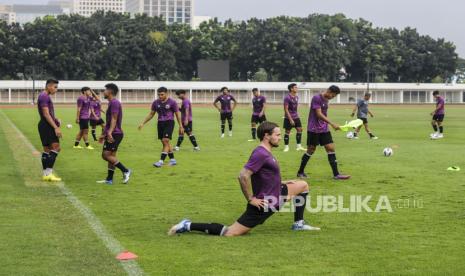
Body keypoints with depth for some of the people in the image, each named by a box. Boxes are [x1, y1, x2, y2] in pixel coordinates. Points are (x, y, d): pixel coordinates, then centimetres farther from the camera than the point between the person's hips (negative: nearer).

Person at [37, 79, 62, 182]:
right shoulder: (44, 96, -14)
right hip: (46, 125, -11)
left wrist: (54, 119, 14)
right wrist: (56, 127, -23)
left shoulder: (45, 96, 19)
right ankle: (49, 173, -16)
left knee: (47, 149, 11)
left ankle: (46, 174, 12)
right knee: (56, 147, -14)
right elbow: (46, 114, -21)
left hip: (45, 126, 11)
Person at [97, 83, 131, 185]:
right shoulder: (111, 103, 18)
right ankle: (109, 179, 11)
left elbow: (114, 119, -23)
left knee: (106, 155, -13)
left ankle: (125, 171, -11)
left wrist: (109, 132, -33)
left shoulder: (114, 103, -13)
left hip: (114, 134, -10)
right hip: (112, 134, 10)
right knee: (111, 155, 9)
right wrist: (103, 134, 29)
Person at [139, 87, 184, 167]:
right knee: (165, 142, 8)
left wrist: (181, 126, 2)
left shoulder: (172, 102, -5)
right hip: (160, 123, 5)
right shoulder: (156, 103, 5)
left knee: (165, 141, -15)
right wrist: (143, 123, 9)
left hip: (169, 123, -5)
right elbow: (151, 114, 14)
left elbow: (177, 114, 1)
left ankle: (161, 161, -17)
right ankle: (172, 160, 19)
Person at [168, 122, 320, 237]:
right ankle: (188, 226, -4)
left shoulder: (266, 153, 11)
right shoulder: (260, 154, -22)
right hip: (263, 203, -10)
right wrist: (250, 199, -21)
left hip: (273, 196, 10)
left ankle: (299, 224, 23)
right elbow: (243, 176, -29)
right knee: (229, 233, -13)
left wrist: (280, 183, 19)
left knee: (303, 185, 15)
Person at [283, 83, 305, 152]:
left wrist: (297, 115, 17)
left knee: (299, 129, 3)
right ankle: (286, 147, 10)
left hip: (296, 117, 7)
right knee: (288, 132, 0)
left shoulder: (296, 96, 7)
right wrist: (290, 119, -21)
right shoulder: (287, 98, -16)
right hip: (289, 118, -7)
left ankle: (299, 146, 10)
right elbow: (286, 109, -17)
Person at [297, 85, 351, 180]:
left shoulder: (326, 100, 12)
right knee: (311, 150, 0)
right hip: (313, 129, -7)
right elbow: (319, 114, -21)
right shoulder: (316, 98, -14)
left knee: (331, 149, -2)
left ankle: (336, 174, -3)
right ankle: (300, 172, 15)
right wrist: (332, 124, -24)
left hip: (324, 129, 7)